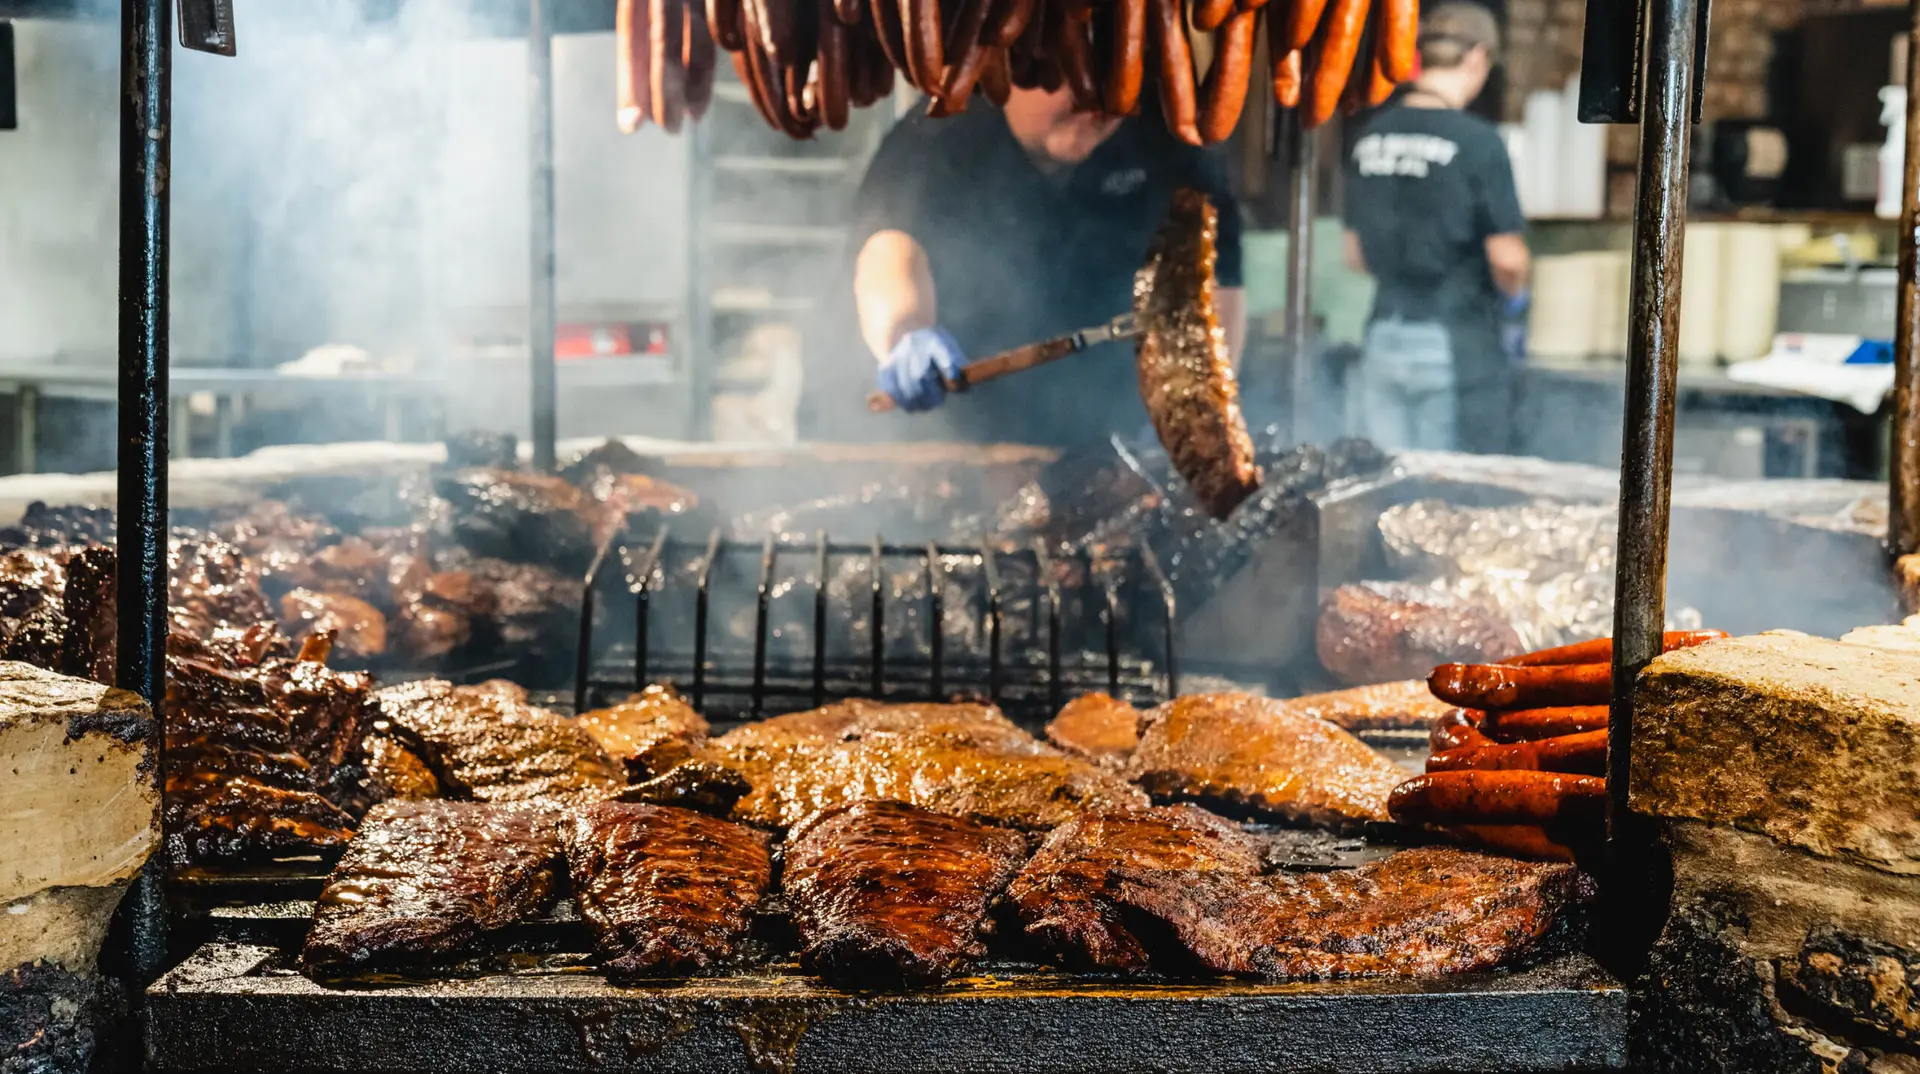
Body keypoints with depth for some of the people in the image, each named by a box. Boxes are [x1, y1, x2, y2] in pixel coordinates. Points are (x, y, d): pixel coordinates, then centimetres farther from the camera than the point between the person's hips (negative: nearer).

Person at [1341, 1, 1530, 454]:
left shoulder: (1371, 135, 5)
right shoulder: (1478, 143, -13)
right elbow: (1507, 259, -12)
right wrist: (1512, 289, 9)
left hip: (1383, 340, 5)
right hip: (1457, 345, -5)